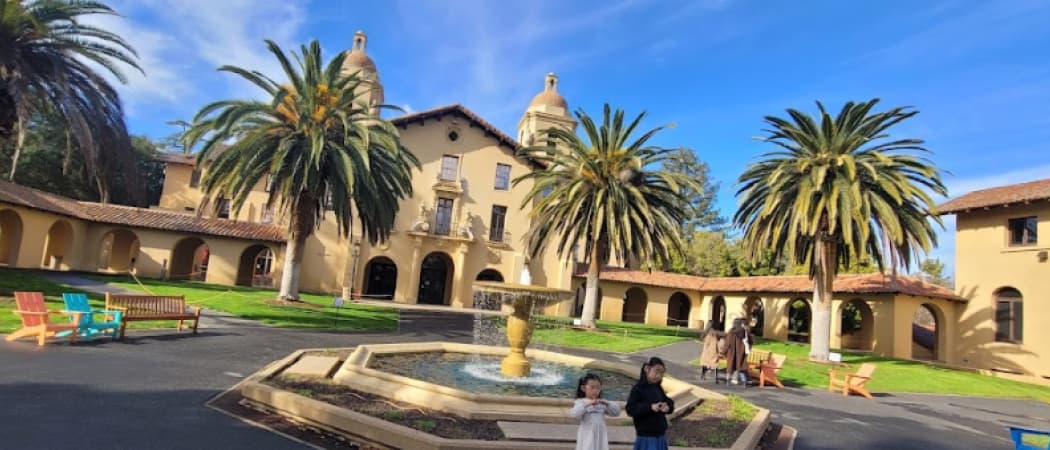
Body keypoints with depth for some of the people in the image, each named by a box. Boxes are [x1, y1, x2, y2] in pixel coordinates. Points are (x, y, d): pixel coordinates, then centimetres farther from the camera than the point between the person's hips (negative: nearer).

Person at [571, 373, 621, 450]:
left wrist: (607, 403, -13)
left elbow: (616, 412, 3)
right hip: (587, 436, -4)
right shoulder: (580, 402, -4)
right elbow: (575, 414, -21)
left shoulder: (602, 403, 9)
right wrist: (588, 404, -30)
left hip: (600, 436, 4)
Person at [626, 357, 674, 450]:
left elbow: (669, 402, 12)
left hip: (660, 435, 7)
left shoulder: (658, 388, 8)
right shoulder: (638, 389, -14)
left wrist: (668, 406, -13)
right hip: (646, 436, -7)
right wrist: (650, 407, -30)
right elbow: (631, 409, -20)